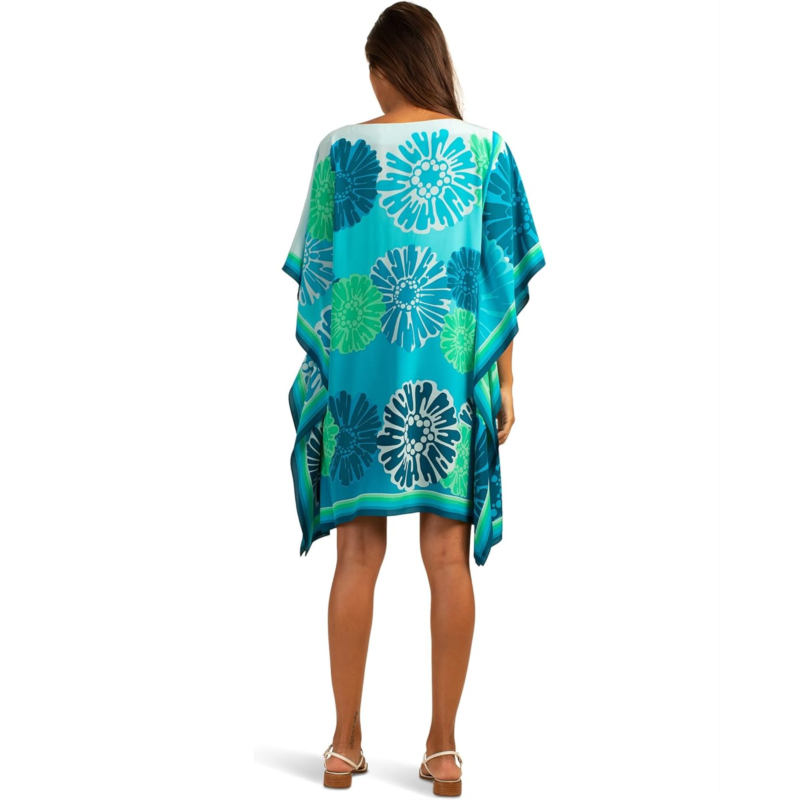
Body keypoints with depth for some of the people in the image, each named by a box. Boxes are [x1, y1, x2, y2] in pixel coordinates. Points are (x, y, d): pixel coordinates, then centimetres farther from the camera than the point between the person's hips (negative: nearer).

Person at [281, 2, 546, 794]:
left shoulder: (339, 149, 0)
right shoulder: (486, 149, 0)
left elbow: (315, 271, 2)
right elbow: (506, 278, 0)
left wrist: (318, 371, 11)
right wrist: (505, 382, 6)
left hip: (359, 375, 0)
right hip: (452, 379, 0)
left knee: (358, 556, 7)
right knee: (449, 558, 5)